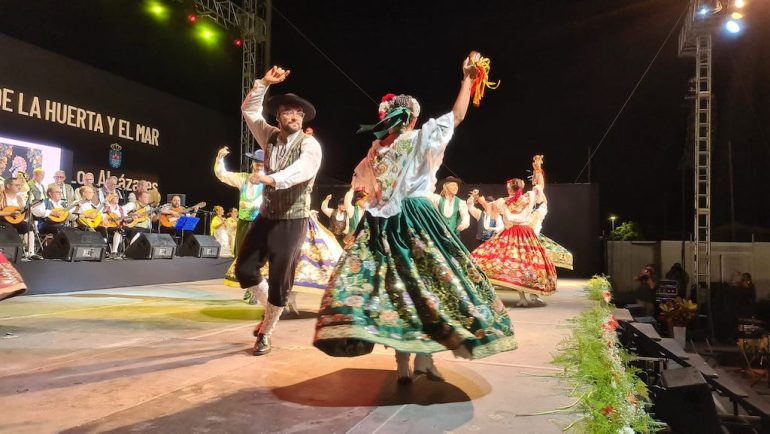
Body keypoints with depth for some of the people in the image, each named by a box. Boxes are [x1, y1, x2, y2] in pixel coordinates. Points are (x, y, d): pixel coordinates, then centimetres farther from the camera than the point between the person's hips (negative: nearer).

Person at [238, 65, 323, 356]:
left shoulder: (310, 145, -14)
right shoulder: (270, 137, 5)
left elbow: (301, 170, -32)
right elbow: (249, 110, 9)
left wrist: (270, 178, -50)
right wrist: (264, 83, -4)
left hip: (292, 221, -5)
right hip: (266, 215, 6)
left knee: (279, 280, 2)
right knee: (244, 268, 6)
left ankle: (266, 334, 21)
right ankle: (270, 308, 31)